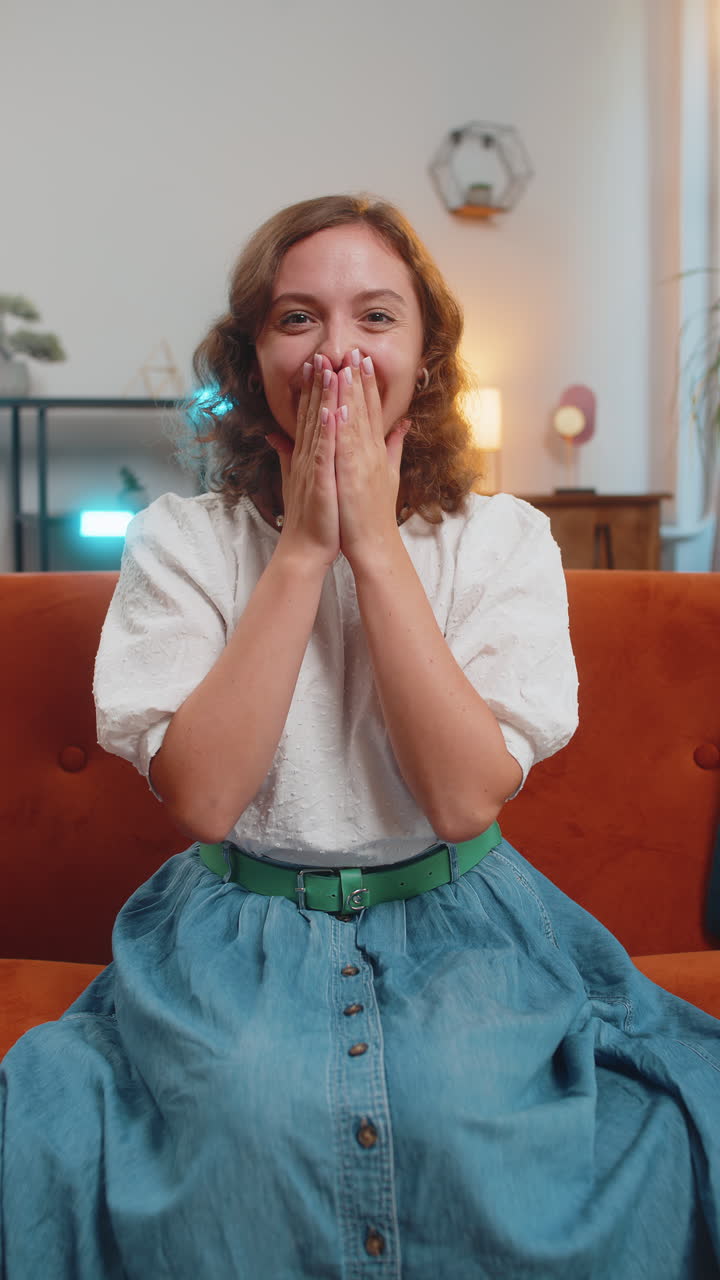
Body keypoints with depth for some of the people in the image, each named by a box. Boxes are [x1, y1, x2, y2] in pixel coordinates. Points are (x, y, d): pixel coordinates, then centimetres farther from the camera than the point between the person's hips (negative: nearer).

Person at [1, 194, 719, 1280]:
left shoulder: (503, 540, -2)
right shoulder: (181, 540, -3)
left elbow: (467, 798, -15)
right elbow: (203, 796, -15)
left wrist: (375, 542, -16)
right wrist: (304, 546, -16)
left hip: (462, 938, 1)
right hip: (239, 944, 0)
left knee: (481, 1133, -23)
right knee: (244, 1119, -26)